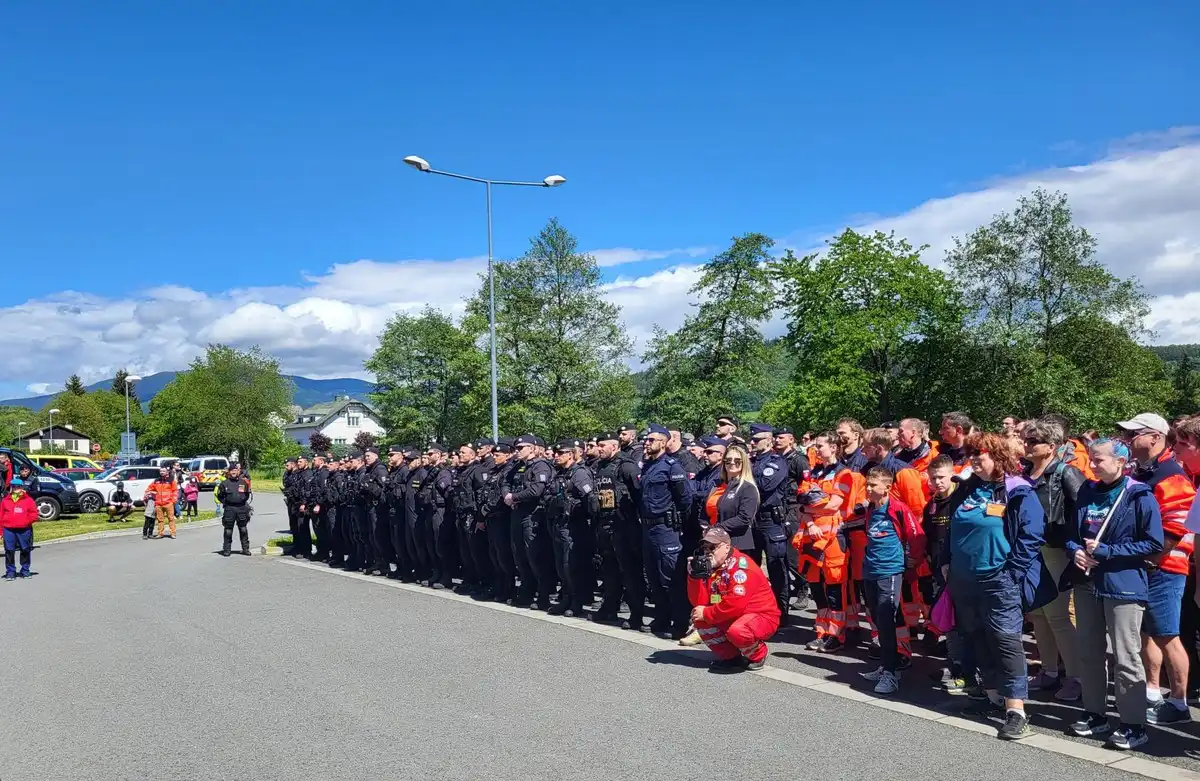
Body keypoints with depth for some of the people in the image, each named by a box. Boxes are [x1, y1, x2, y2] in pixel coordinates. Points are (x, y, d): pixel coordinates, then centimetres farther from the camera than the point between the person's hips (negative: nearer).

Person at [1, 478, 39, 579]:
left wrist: (27, 521, -9)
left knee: (25, 550, 5)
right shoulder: (5, 501, 10)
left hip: (24, 530, -1)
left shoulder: (28, 500, 5)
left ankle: (25, 571, 18)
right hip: (9, 530, 1)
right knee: (9, 551, -1)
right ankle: (10, 572, 7)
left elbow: (34, 514, 5)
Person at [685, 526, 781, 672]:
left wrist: (706, 613, -17)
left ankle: (759, 654, -2)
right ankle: (731, 656, 5)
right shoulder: (710, 567, 3)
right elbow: (699, 603, -3)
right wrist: (695, 576, -17)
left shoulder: (741, 565, -21)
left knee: (736, 631, -35)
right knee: (700, 620, -6)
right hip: (733, 616, 8)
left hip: (762, 616, -8)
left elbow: (735, 605, -29)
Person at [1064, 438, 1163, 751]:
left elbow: (1153, 544, -12)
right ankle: (1095, 713, 25)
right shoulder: (1087, 491, 9)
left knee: (1125, 657, -3)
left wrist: (1106, 551, -16)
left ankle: (1134, 724, 7)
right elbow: (1071, 532, 16)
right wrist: (1076, 550, -6)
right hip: (1087, 582, 6)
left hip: (1124, 585, -6)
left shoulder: (1139, 495, -8)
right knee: (1089, 652, 13)